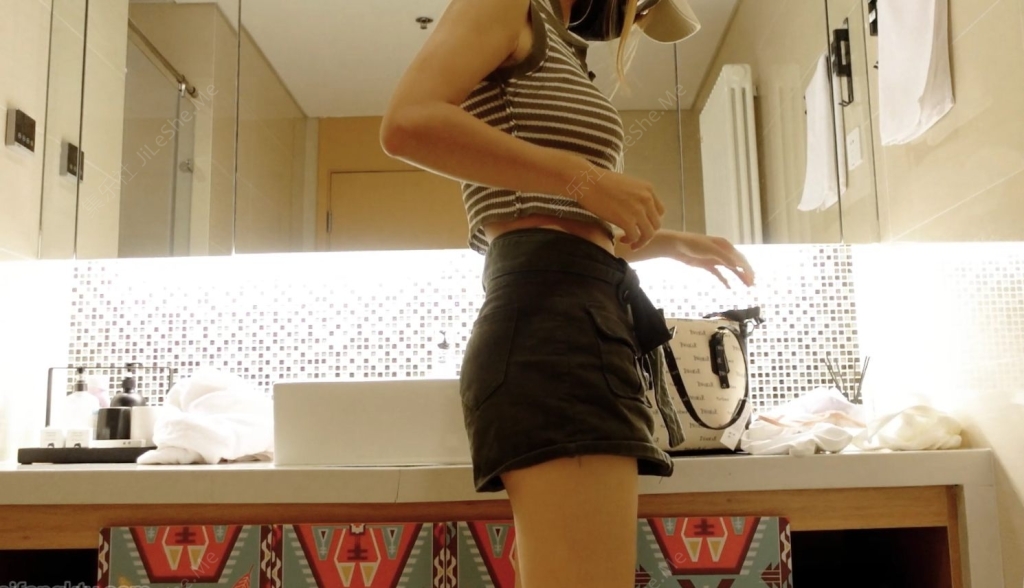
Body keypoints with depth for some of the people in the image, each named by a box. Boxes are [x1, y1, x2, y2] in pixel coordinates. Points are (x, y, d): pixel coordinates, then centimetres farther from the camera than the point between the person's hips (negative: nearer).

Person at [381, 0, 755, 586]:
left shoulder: (560, 55, 31)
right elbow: (409, 123, -15)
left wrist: (668, 242, 30)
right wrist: (583, 178, -14)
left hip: (579, 317, 10)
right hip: (551, 315, -10)